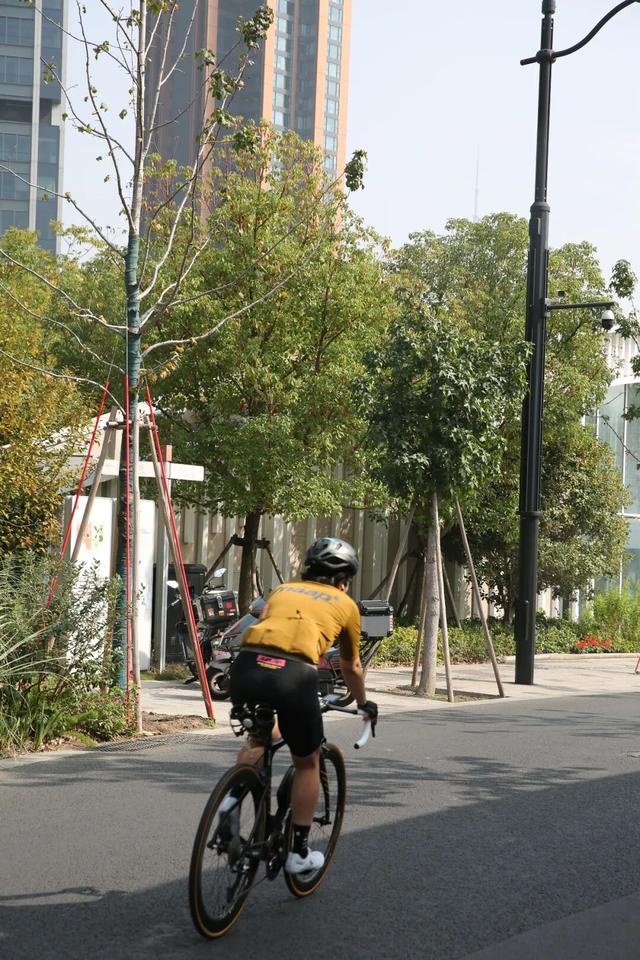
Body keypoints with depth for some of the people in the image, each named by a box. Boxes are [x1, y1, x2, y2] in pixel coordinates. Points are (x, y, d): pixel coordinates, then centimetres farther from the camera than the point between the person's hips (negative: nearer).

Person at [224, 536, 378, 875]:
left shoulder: (283, 590, 32)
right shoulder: (345, 604, 25)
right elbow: (351, 668, 36)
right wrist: (364, 704, 54)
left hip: (247, 664, 3)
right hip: (293, 673, -3)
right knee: (308, 763, 19)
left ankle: (234, 794, 14)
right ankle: (299, 852, 22)